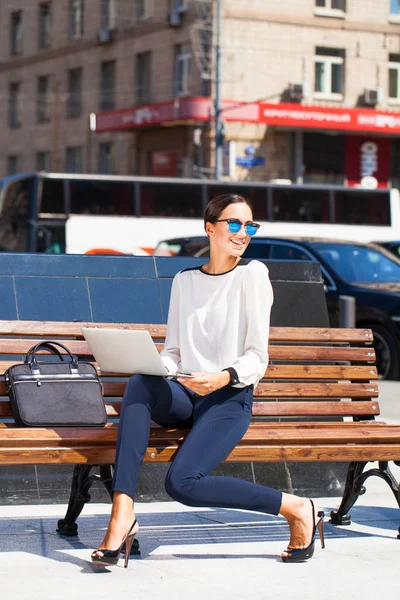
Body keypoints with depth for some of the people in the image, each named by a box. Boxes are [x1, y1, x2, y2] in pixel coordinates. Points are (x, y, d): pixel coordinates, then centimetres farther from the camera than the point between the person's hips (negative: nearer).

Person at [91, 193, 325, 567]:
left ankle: (297, 508, -11)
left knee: (181, 482, -28)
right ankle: (122, 516, -36)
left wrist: (223, 377, -24)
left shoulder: (252, 274, 1)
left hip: (230, 400, -4)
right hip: (183, 398, 5)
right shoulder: (184, 280, 16)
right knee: (140, 382, -31)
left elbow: (257, 359, -3)